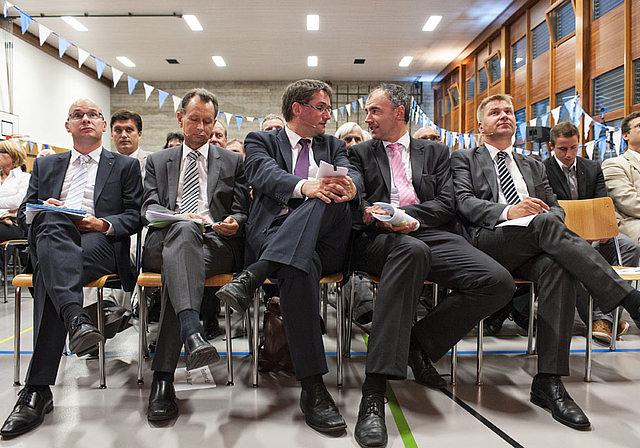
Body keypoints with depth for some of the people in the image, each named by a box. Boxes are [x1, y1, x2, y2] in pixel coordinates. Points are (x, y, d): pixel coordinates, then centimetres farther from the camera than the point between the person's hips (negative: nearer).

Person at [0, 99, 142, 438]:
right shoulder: (45, 165, 29)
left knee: (48, 275, -33)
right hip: (50, 240, 3)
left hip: (101, 242, -2)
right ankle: (75, 318, -54)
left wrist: (104, 224, -10)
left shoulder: (125, 166, 20)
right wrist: (41, 210, -3)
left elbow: (135, 217, 10)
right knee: (50, 224, -35)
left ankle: (38, 390, -36)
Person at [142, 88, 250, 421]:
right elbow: (148, 208, 10)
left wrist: (234, 223, -8)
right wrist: (176, 217, -12)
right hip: (164, 241, 0)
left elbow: (242, 212, 17)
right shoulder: (157, 161, 25)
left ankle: (163, 376, -38)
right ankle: (192, 332, -58)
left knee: (177, 265, -35)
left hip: (216, 242, 0)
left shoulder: (232, 162, 24)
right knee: (184, 230, -38)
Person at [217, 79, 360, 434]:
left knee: (332, 196, -30)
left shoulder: (333, 145, 28)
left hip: (325, 241, 3)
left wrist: (349, 186, -22)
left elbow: (352, 175, 6)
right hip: (274, 232, -2)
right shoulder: (261, 141, 17)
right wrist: (304, 186, -29)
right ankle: (313, 388, -32)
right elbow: (264, 174, -7)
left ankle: (253, 275, -37)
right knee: (299, 269, -37)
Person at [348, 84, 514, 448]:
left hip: (429, 233, 3)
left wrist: (409, 214, -11)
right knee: (412, 250, -41)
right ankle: (375, 390, -44)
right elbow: (356, 202, 7)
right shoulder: (361, 153, 22)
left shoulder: (435, 152, 23)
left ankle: (420, 345, -7)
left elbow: (446, 203, 8)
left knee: (499, 282, -23)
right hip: (379, 239, -2)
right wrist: (372, 214, -17)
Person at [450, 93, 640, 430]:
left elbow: (556, 208, 23)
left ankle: (549, 381, -31)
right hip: (488, 242, -3)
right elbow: (464, 203, 1)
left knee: (556, 267, -33)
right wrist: (508, 211, -17)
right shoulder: (464, 159, 18)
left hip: (531, 250, 4)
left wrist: (548, 217, -4)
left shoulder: (533, 166, 33)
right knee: (546, 222, -33)